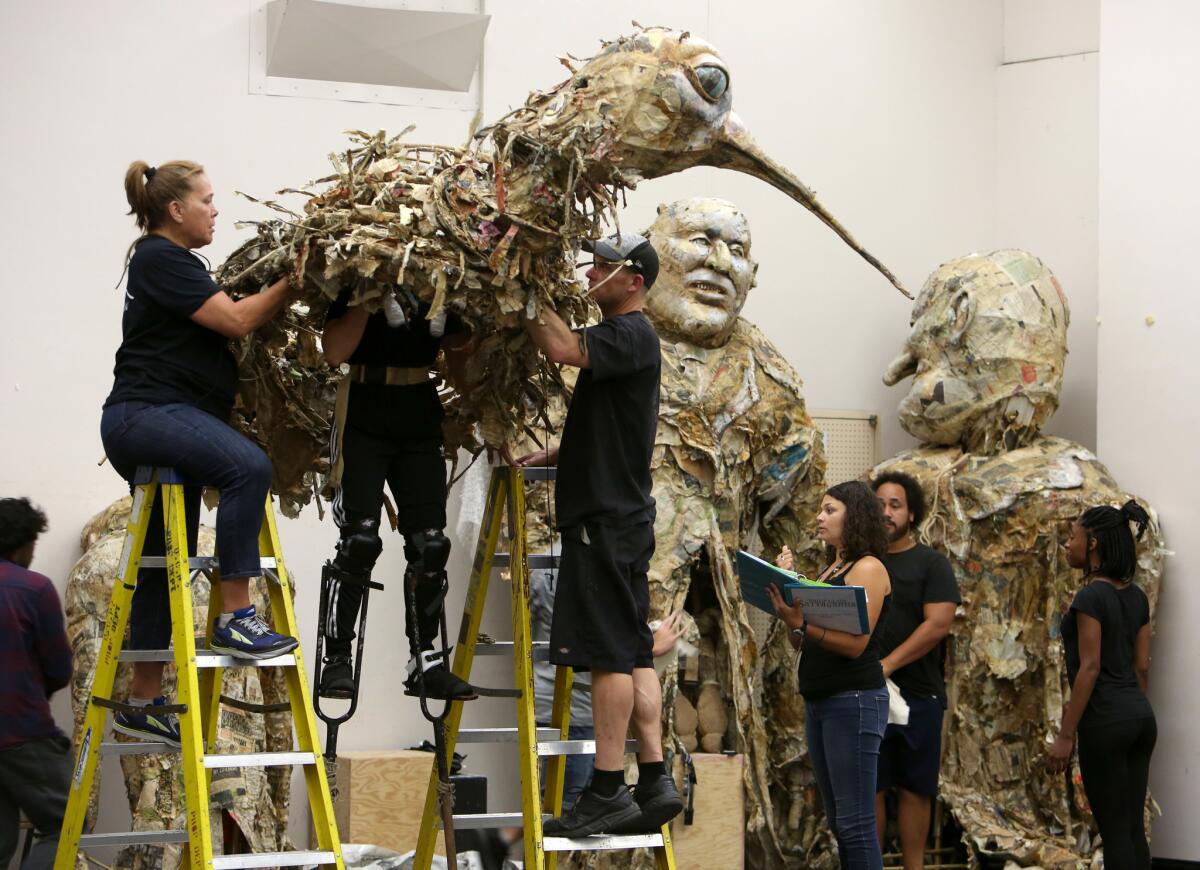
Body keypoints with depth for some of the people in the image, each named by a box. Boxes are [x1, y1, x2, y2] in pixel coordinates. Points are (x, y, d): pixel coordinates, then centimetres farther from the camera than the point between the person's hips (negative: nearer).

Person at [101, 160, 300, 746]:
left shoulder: (171, 261, 23)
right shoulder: (160, 259, -9)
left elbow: (227, 322, 23)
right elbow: (236, 321, -14)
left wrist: (285, 291, 13)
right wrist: (294, 283, -7)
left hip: (161, 423, 11)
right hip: (144, 413, -11)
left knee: (166, 565, 12)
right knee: (248, 466, -31)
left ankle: (143, 702, 19)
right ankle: (234, 619, -28)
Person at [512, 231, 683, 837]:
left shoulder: (632, 335, -11)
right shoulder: (619, 337, 21)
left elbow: (562, 347, -29)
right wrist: (553, 455, 17)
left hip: (608, 516, -10)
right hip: (616, 514, 10)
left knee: (610, 655, -9)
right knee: (631, 654, 9)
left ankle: (607, 791, -9)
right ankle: (654, 781, 10)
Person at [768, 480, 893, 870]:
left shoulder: (868, 568, -8)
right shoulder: (829, 570, 17)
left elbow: (855, 643, -17)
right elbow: (803, 644, 14)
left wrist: (801, 623, -26)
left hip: (854, 702, -9)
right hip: (818, 702, 9)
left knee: (855, 824, -11)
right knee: (839, 823, 11)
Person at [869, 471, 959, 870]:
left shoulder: (931, 564, 3)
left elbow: (938, 624, -9)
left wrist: (888, 664, -17)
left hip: (918, 693, -2)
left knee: (915, 788, 3)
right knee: (870, 787, 2)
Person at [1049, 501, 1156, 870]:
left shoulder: (1091, 597, -12)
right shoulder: (1136, 596, 11)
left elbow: (1090, 668, -16)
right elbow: (1142, 666, 14)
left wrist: (1066, 736, -14)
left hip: (1105, 719, -8)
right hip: (1141, 715, 8)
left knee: (1114, 832, -3)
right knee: (1134, 829, 9)